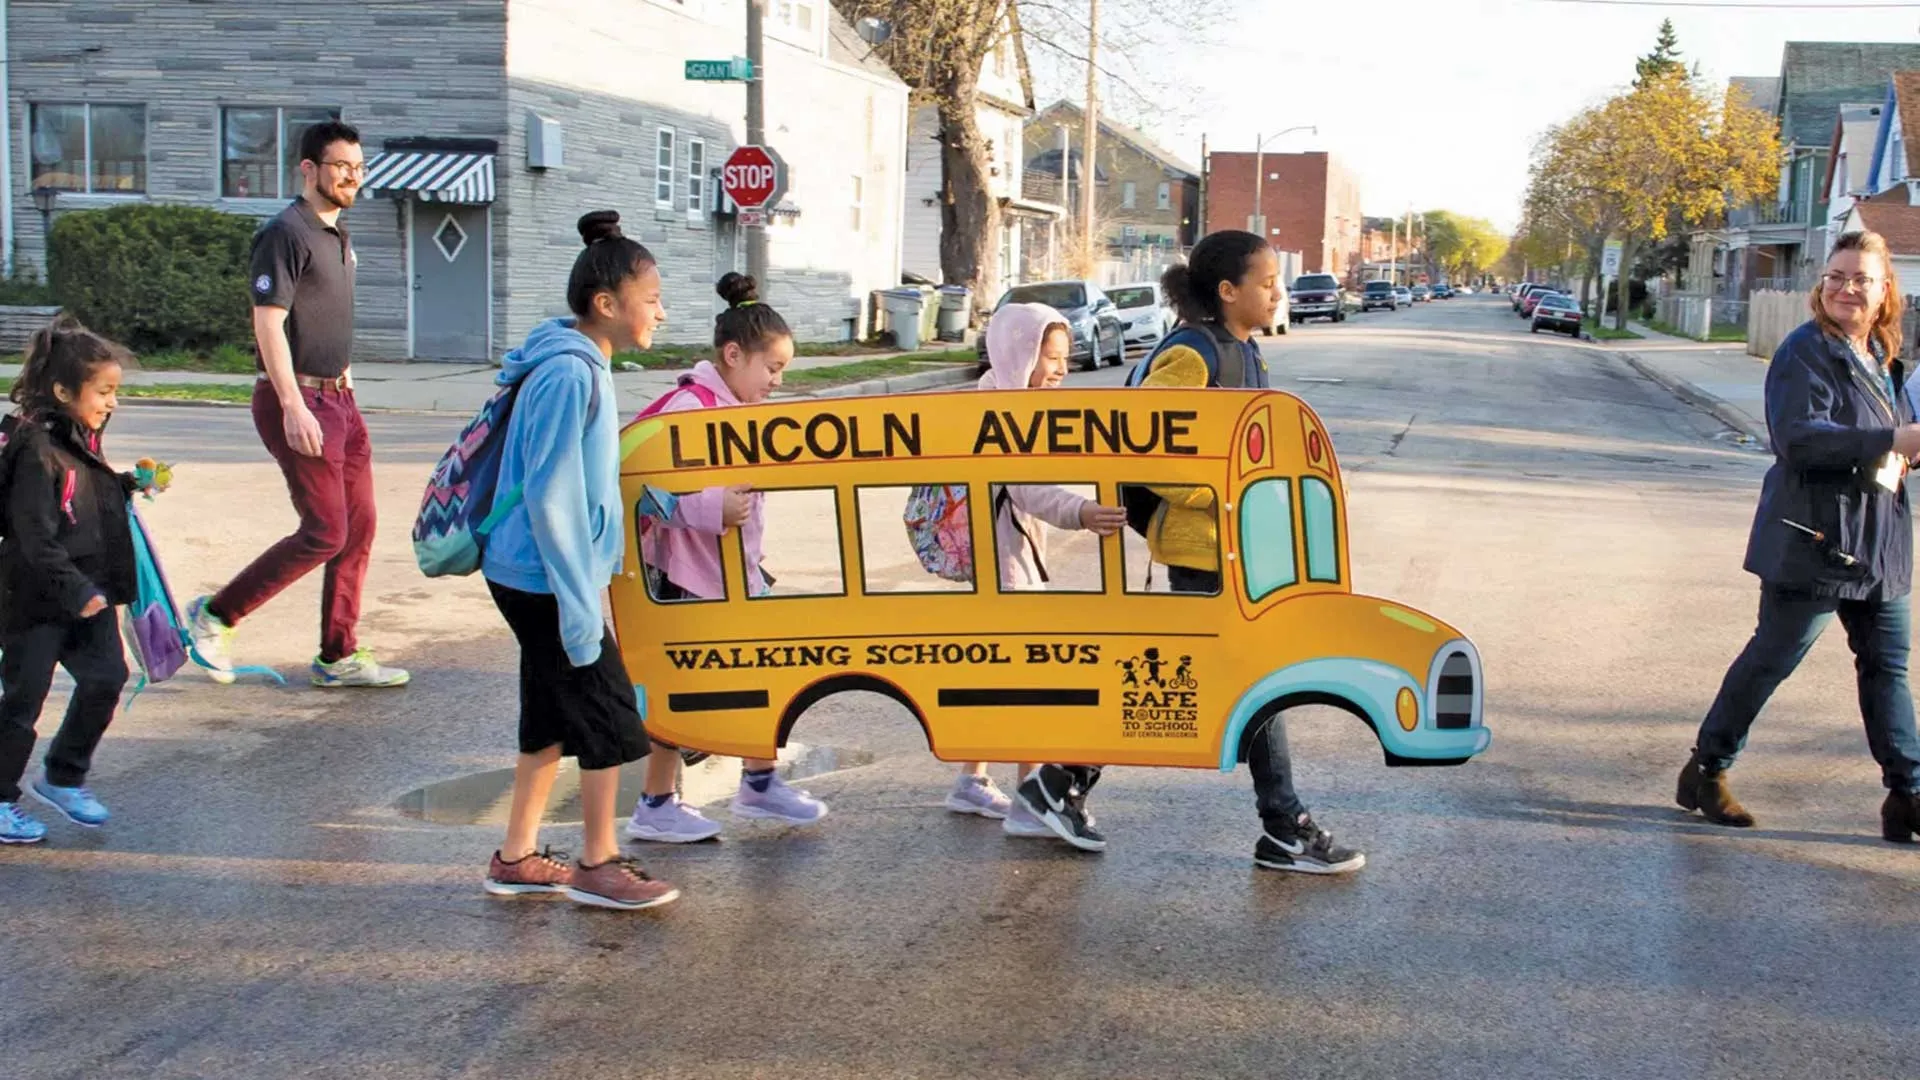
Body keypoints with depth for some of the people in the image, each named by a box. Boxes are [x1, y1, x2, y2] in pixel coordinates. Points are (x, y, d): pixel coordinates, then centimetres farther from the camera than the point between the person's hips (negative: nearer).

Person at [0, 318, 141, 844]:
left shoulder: (84, 440, 8)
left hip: (88, 592, 8)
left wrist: (126, 485, 5)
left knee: (106, 677, 6)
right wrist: (76, 590, -25)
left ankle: (63, 777, 24)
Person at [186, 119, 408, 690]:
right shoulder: (287, 233, -13)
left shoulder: (337, 235, 16)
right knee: (325, 532, -9)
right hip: (299, 401, -9)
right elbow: (268, 322, -19)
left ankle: (338, 657, 15)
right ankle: (215, 615, 6)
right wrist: (293, 406, -24)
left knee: (359, 526, 7)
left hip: (337, 399, 9)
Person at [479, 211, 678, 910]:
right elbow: (549, 499, -24)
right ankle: (597, 865, 14)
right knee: (608, 716, 1)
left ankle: (517, 859, 27)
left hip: (531, 579, 10)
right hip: (548, 583, -10)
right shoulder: (569, 375, -20)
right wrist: (578, 603, -22)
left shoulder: (581, 368, 10)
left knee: (555, 717, 17)